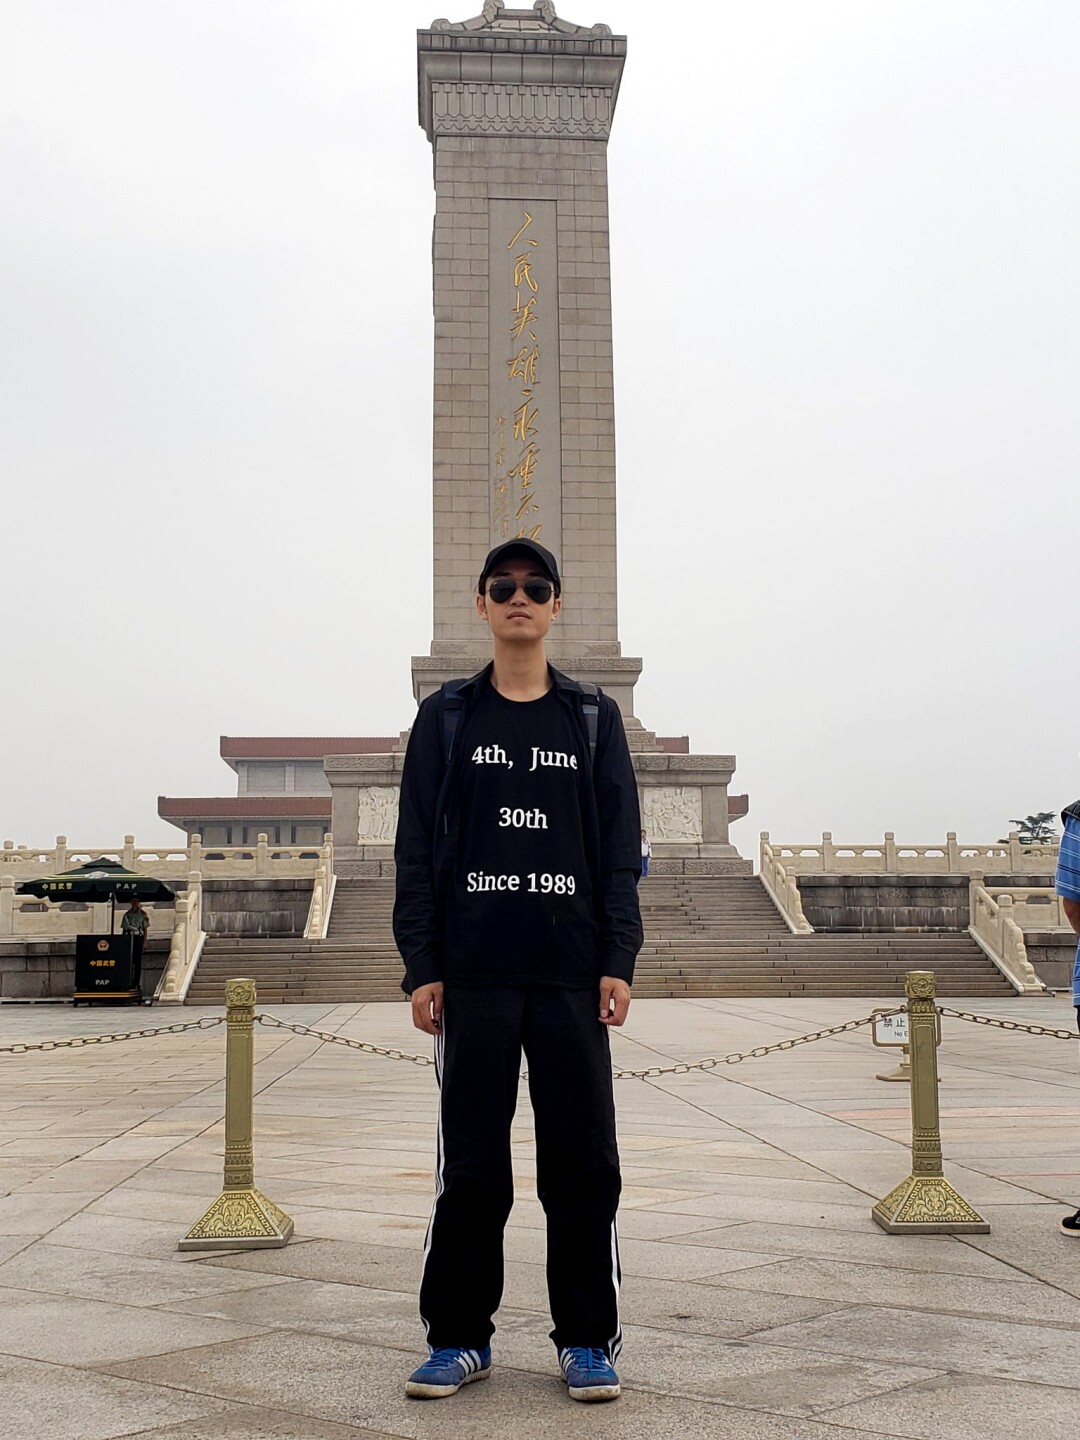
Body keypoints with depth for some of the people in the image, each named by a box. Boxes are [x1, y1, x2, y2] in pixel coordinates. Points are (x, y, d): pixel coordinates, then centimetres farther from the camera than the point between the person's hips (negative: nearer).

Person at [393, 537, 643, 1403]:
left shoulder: (594, 720, 9)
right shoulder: (447, 718, 8)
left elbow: (620, 850, 6)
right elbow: (417, 847, 5)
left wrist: (619, 962, -2)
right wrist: (421, 966, -2)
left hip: (573, 975, 0)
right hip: (473, 974, 0)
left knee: (583, 1160, 2)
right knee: (471, 1165, 4)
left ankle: (587, 1340, 14)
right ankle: (460, 1337, 17)